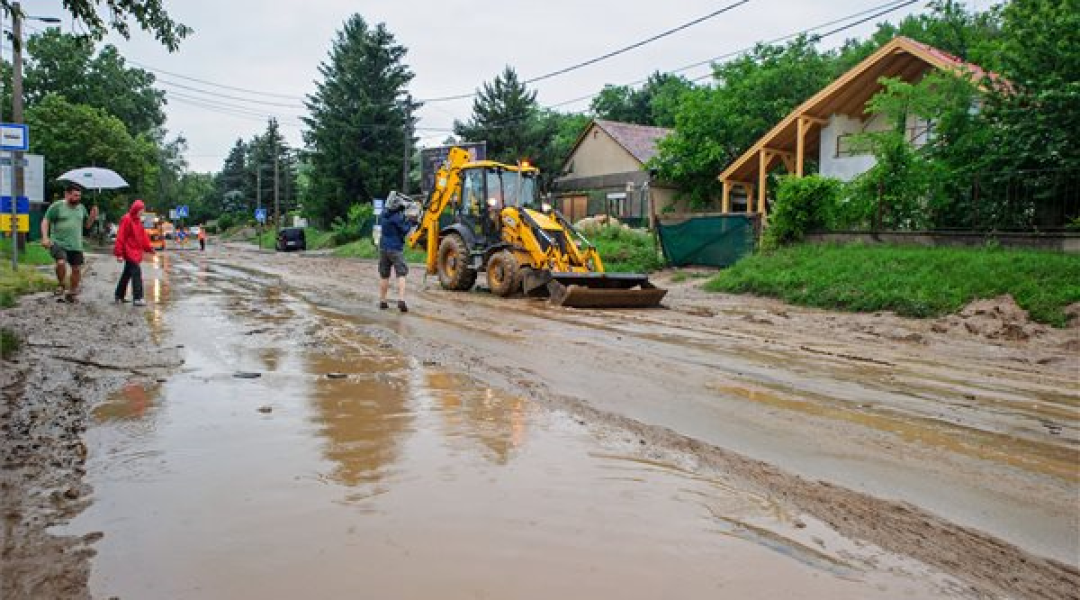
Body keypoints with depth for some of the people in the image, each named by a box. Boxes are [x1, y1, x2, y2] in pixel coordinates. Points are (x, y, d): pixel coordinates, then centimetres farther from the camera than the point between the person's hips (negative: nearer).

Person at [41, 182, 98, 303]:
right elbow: (45, 221, -3)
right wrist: (45, 237, -15)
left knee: (77, 269, 7)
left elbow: (86, 225, 18)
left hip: (76, 246, 5)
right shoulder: (57, 206, -4)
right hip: (58, 243, -5)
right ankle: (60, 285, -1)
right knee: (61, 263, -27)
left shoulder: (81, 208, 11)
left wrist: (92, 217, -2)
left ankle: (71, 292, 24)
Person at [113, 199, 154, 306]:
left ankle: (119, 296, 26)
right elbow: (121, 237, -17)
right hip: (129, 252, -9)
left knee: (127, 273, 16)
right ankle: (137, 298, -13)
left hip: (136, 252, 9)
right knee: (136, 273, -13)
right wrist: (119, 253, -19)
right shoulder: (127, 220, -15)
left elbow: (143, 235, 16)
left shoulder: (137, 220, 12)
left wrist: (148, 247, 8)